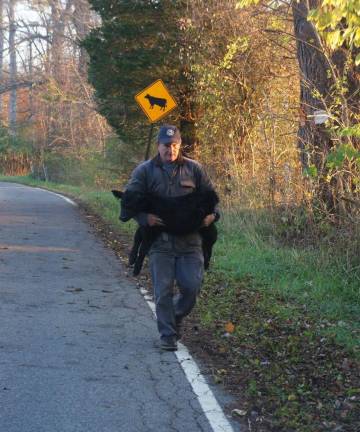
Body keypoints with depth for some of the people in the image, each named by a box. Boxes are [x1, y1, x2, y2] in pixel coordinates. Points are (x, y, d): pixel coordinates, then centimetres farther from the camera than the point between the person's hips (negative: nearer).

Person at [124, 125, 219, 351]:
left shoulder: (194, 169, 7)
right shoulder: (145, 171, 2)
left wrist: (212, 214, -7)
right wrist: (144, 217, -17)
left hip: (189, 239, 1)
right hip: (160, 240, -1)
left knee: (192, 286, -1)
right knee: (163, 290, 0)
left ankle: (177, 316, 29)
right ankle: (168, 335, 10)